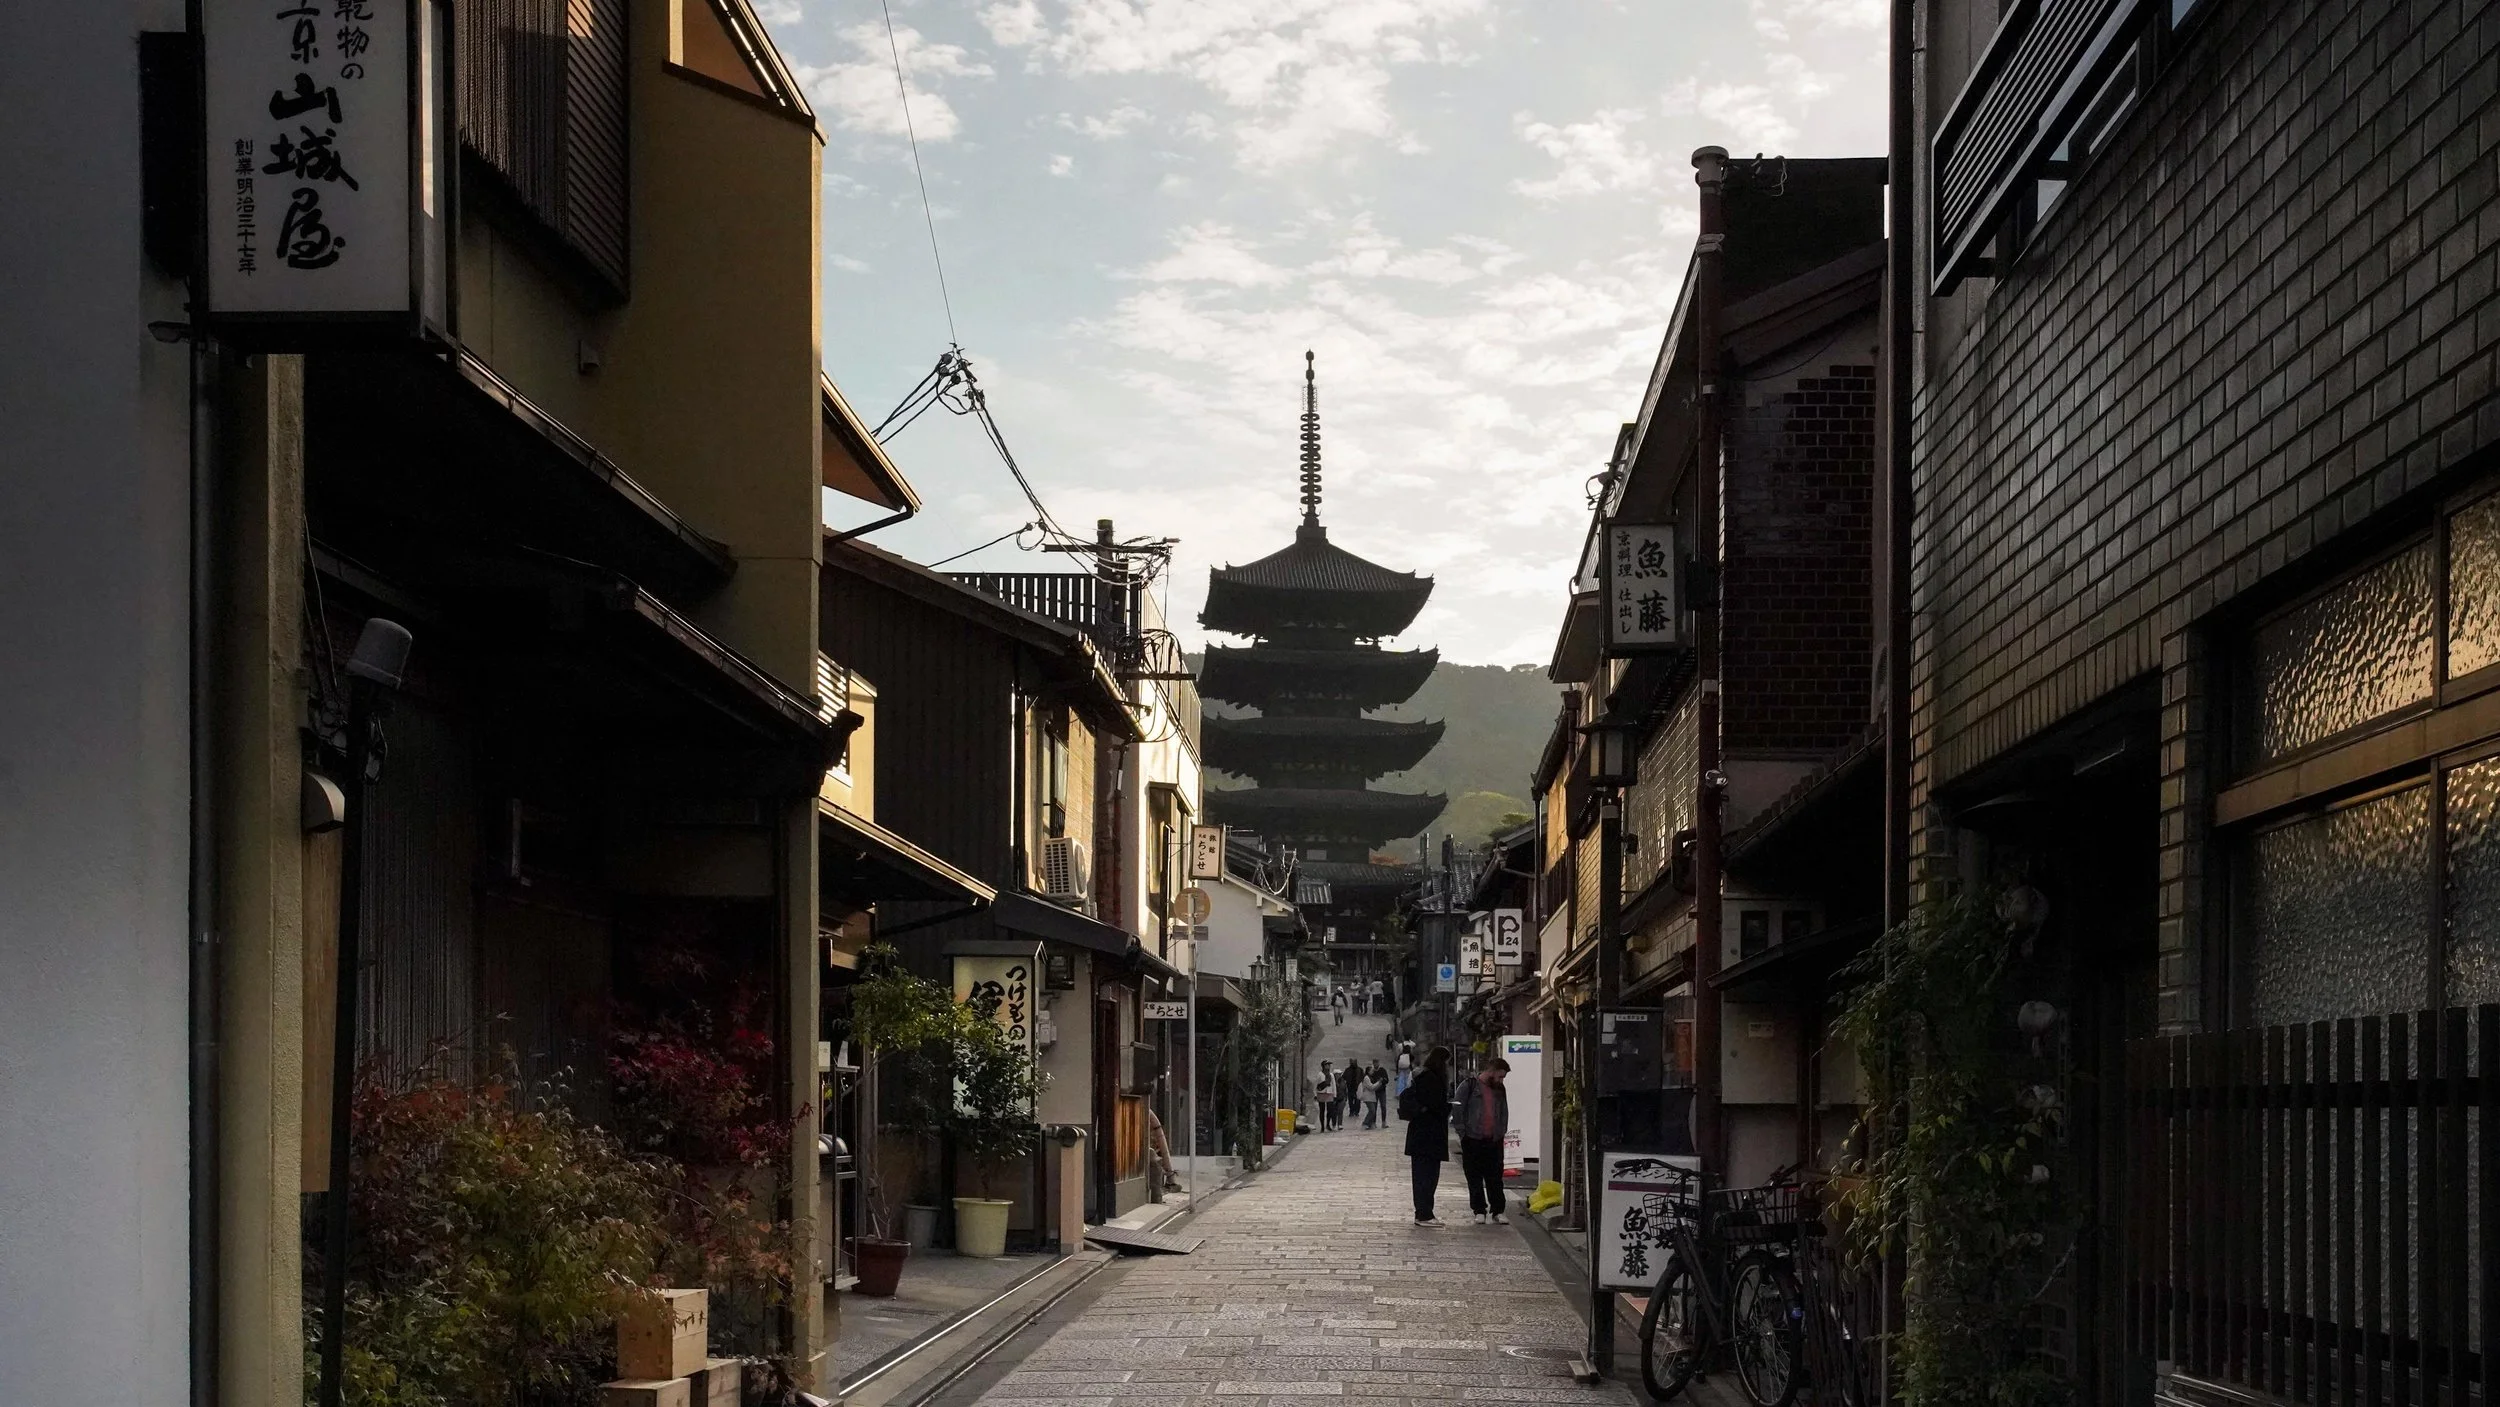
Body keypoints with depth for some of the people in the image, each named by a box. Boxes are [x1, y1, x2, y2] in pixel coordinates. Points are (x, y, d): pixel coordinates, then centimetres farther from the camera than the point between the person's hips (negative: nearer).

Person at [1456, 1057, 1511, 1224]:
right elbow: (1458, 1110, -3)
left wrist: (1502, 1132, 9)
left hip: (1494, 1141, 4)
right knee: (1475, 1179, 2)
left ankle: (1497, 1212, 6)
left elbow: (1504, 1112, 21)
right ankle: (1479, 1211, 9)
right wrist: (1462, 1135, -7)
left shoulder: (1500, 1090, 12)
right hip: (1473, 1140, -4)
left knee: (1495, 1179, 2)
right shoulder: (1469, 1086, -4)